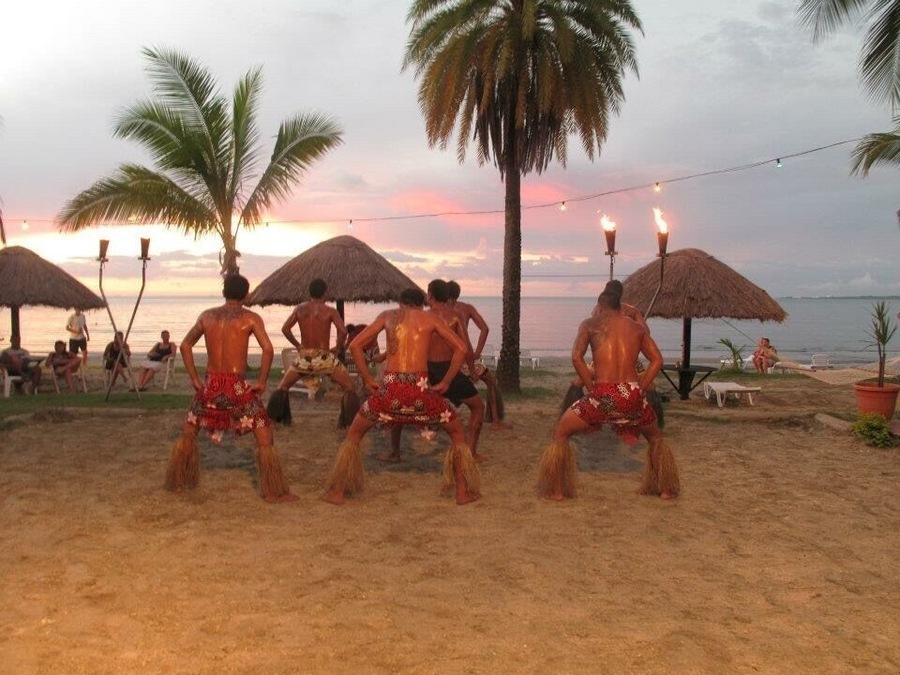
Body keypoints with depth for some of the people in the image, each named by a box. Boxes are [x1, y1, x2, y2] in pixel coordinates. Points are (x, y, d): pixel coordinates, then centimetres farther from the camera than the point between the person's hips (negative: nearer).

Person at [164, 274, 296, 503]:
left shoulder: (207, 316, 10)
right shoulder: (250, 318, -2)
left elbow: (185, 345, 16)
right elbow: (268, 349, -15)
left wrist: (194, 379, 16)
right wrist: (261, 381, -6)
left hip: (210, 385, 4)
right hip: (237, 386, -4)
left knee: (189, 431, 24)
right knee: (264, 434, 6)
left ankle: (177, 483, 31)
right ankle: (273, 491, 5)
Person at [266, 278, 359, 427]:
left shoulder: (300, 309, 5)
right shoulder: (330, 311, -4)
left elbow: (285, 328, 0)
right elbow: (343, 331, -16)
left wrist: (297, 345, 11)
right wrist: (338, 348, 0)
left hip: (304, 358, 3)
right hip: (324, 357, -3)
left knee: (282, 387, 23)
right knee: (349, 387, 9)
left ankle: (281, 418, 17)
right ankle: (347, 421, 0)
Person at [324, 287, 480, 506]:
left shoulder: (387, 315, 16)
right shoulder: (430, 317, 12)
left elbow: (355, 345, 10)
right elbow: (461, 349, 4)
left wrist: (367, 380, 12)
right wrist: (445, 383, 8)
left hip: (390, 388, 1)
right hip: (420, 389, -1)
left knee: (354, 433, 24)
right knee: (457, 432, 23)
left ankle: (338, 492, 20)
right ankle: (463, 492, 19)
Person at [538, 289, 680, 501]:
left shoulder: (590, 323, 12)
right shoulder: (637, 327, 19)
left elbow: (576, 357, -3)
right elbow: (657, 360, 11)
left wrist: (592, 385, 4)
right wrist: (640, 387, 11)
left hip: (603, 394, -3)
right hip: (633, 394, 3)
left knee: (560, 432, 19)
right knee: (656, 437, 33)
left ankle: (556, 490, 16)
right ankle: (666, 489, 34)